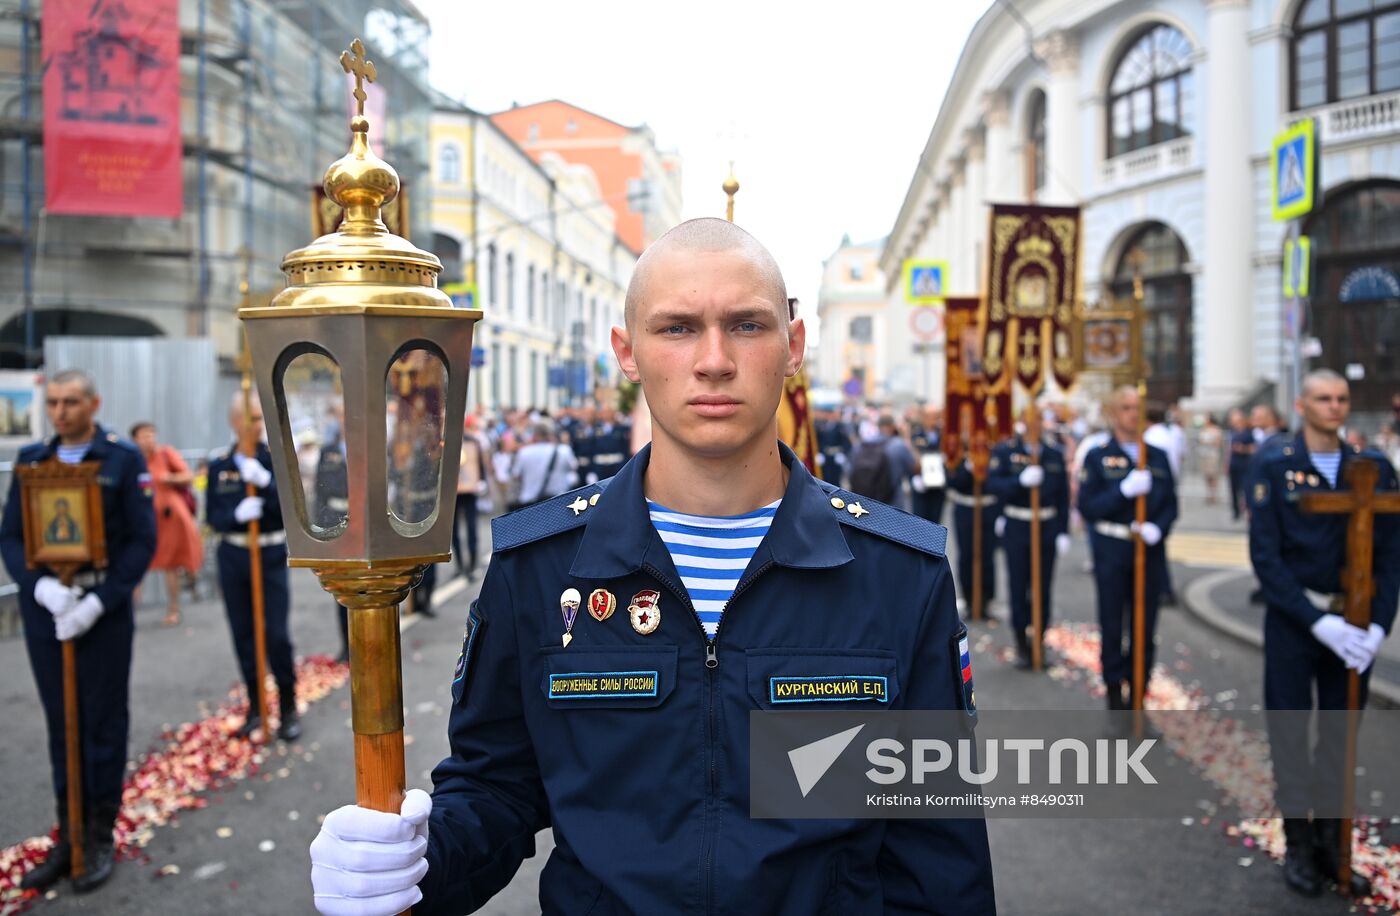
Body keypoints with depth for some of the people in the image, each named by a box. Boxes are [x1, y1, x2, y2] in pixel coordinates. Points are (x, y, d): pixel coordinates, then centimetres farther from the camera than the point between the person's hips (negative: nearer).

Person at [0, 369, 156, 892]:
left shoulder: (124, 460, -3)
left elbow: (143, 541, -7)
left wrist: (98, 602, -16)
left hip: (104, 613, -3)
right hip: (43, 612, 3)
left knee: (104, 726, 6)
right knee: (61, 729, 11)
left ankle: (101, 838, 19)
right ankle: (69, 837, 23)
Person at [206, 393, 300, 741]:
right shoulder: (219, 466, 4)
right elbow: (212, 516, 1)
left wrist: (265, 481, -27)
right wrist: (237, 514, -20)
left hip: (271, 555, -3)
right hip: (232, 556, 3)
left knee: (277, 634, -6)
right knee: (242, 634, 9)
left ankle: (288, 708, 9)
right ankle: (255, 706, 22)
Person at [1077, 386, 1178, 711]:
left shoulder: (1159, 457, 9)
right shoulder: (1098, 456, -1)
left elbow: (1170, 504, 6)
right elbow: (1087, 507, -7)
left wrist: (1158, 528, -13)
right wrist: (1124, 490, -20)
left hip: (1150, 552, 3)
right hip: (1112, 553, -2)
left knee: (1145, 627, 7)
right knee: (1112, 625, 5)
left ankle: (1138, 692, 18)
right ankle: (1115, 690, 17)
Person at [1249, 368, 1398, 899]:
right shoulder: (1274, 468, -5)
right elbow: (1265, 556, -11)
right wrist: (1318, 621, -18)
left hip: (1353, 622, 3)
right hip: (1292, 622, -3)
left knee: (1341, 735, 11)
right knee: (1291, 733, 6)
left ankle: (1331, 842, 25)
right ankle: (1298, 846, 20)